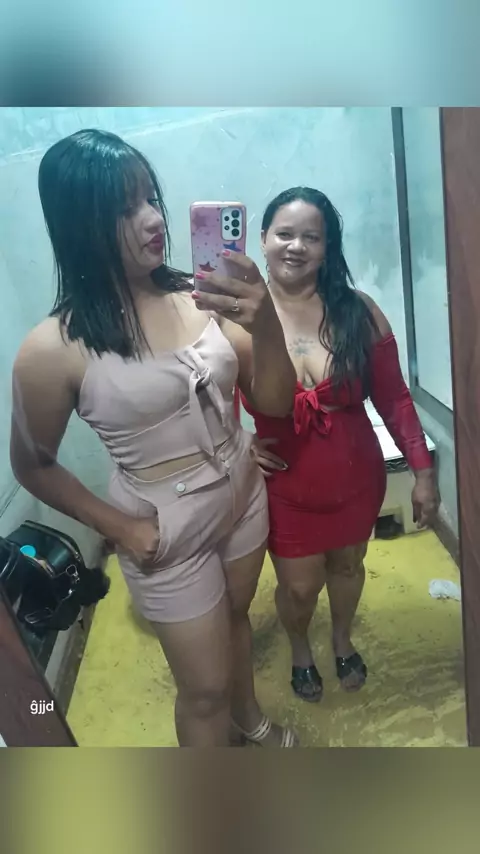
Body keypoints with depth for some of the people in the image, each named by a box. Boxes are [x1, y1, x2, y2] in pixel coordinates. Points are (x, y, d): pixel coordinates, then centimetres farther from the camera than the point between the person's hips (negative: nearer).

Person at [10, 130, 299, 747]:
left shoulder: (198, 298, -13)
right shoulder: (53, 349, -22)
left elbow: (274, 403, -11)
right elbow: (32, 465, -7)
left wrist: (265, 324, -29)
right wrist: (117, 526, -11)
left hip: (244, 498, 5)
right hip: (168, 534, -5)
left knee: (236, 617, 31)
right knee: (204, 688, 14)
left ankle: (249, 714, 63)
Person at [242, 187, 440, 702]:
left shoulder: (358, 312, -11)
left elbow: (393, 398, -5)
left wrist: (422, 470, -5)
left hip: (355, 477, 2)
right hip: (285, 486, -2)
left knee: (348, 565, 24)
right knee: (299, 586, 14)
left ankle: (343, 641, 58)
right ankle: (300, 651, 51)